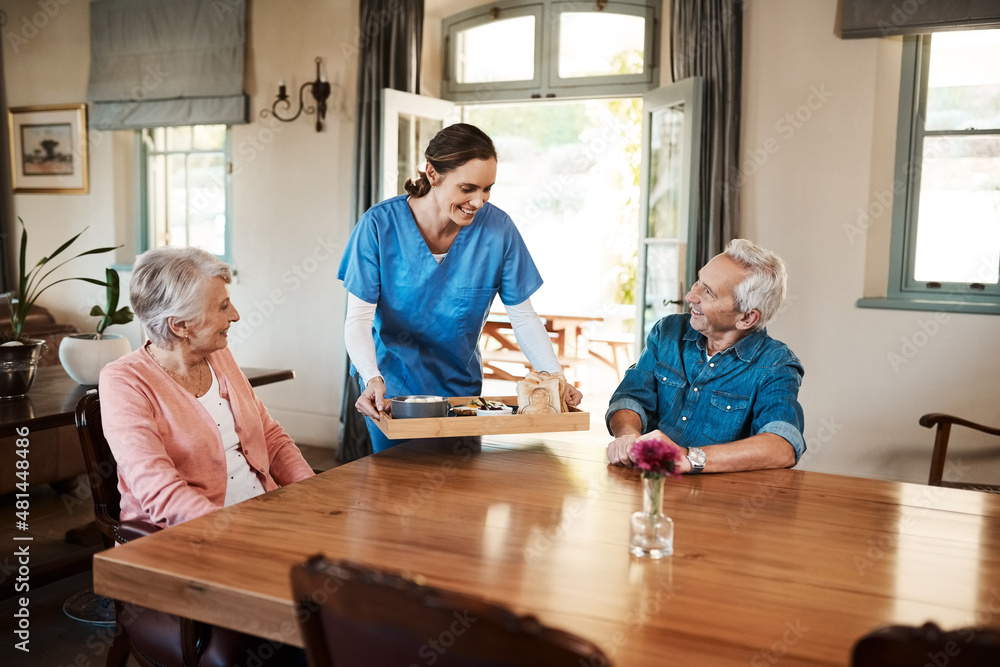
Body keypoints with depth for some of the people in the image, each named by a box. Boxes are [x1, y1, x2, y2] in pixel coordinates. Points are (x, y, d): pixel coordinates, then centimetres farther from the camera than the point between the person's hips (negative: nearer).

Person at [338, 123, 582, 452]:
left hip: (461, 388, 2)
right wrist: (372, 379, -36)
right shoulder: (380, 224, -19)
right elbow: (359, 318, -18)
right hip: (392, 390, -2)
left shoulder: (497, 228, -15)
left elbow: (523, 317, -8)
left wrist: (555, 376, -23)